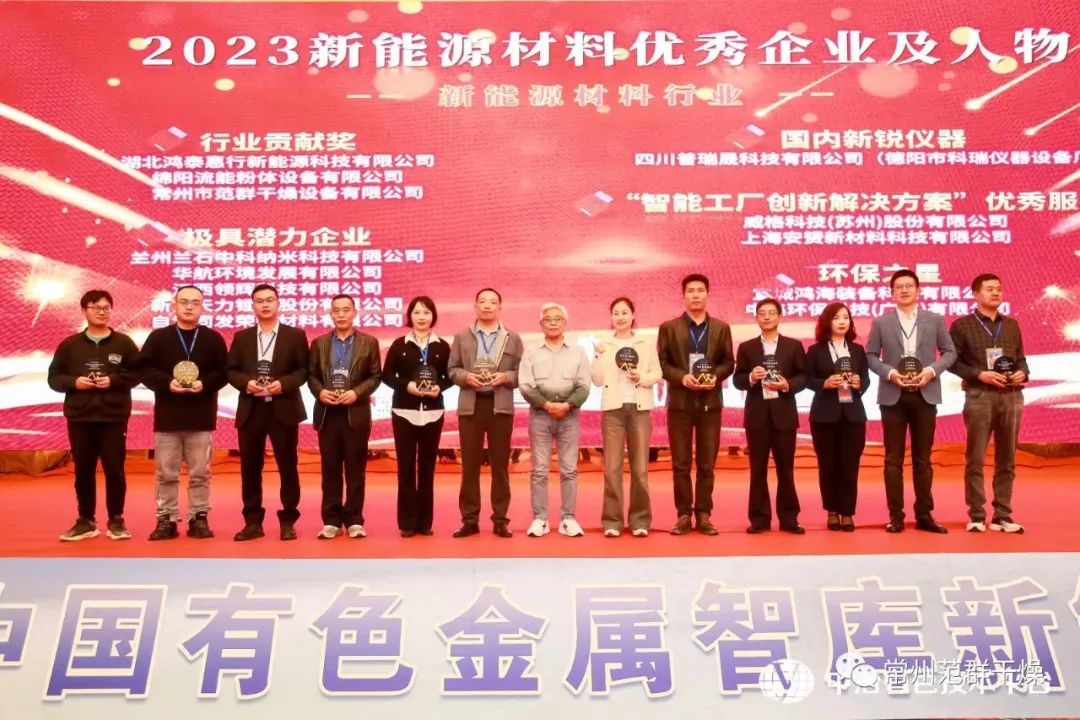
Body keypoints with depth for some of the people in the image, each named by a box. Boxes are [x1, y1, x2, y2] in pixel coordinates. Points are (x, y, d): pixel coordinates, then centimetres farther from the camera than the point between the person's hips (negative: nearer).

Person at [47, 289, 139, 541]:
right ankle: (85, 521, 19)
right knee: (83, 471, 8)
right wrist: (74, 382, -10)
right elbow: (54, 377, 8)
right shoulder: (69, 344, 7)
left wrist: (114, 380, -13)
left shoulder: (123, 343, 4)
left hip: (114, 417, -1)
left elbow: (137, 373, 2)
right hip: (79, 418, 2)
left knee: (114, 470, 1)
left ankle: (116, 520, 12)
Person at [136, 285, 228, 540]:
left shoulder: (213, 338, 6)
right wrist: (167, 382, -14)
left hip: (201, 417, 0)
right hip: (167, 416, 0)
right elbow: (144, 369, 1)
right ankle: (166, 519, 12)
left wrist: (205, 384, -14)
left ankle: (199, 518, 13)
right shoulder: (158, 337, 5)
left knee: (200, 472, 5)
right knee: (166, 473, 4)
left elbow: (224, 372, 3)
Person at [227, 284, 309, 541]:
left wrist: (283, 384, -16)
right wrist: (246, 383, -12)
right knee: (250, 467, 5)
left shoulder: (295, 335, 4)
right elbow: (231, 371, 7)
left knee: (287, 466, 2)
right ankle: (253, 522, 14)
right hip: (250, 410, 2)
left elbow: (303, 370, 0)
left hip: (283, 409, -2)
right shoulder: (241, 337, 11)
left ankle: (288, 521, 11)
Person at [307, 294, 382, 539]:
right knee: (330, 469, 5)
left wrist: (357, 392, -13)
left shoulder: (369, 342, 5)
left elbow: (375, 376, 1)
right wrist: (319, 391, -10)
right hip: (327, 413, 2)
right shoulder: (319, 343, 10)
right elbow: (311, 375, 9)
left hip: (356, 413, -2)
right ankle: (331, 520, 12)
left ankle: (354, 520, 10)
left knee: (355, 469, 2)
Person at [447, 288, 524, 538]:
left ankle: (500, 519, 10)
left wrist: (505, 377, -13)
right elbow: (452, 370, 7)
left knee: (500, 465, 3)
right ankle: (469, 519, 10)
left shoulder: (513, 338, 8)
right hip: (470, 406, 0)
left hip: (501, 406, 0)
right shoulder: (462, 337, 10)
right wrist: (466, 376, -13)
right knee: (469, 464, 3)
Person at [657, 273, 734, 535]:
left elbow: (729, 362, 8)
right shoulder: (669, 327, 4)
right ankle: (684, 515, 9)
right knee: (680, 464, 2)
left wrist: (715, 376, -12)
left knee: (707, 464, 5)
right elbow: (661, 363, 1)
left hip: (710, 402, 1)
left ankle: (703, 514, 12)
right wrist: (681, 377, -15)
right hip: (680, 402, -1)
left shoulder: (721, 328, 9)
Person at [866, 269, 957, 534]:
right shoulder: (881, 322, 5)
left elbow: (950, 351, 7)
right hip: (893, 396, -1)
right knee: (893, 459, 1)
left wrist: (933, 370, -11)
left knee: (923, 459, 7)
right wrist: (889, 373, -13)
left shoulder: (935, 320, 7)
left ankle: (924, 515, 15)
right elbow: (870, 355, 3)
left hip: (925, 395, 1)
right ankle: (896, 516, 7)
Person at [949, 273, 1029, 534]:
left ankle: (1002, 516, 13)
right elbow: (951, 361, -2)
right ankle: (976, 516, 4)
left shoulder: (1012, 324, 15)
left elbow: (1020, 358, 19)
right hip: (979, 396, -4)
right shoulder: (962, 325, 1)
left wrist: (1022, 373, -3)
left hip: (1011, 396, 4)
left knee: (1007, 460, 6)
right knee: (975, 459, -2)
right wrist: (979, 374, -14)